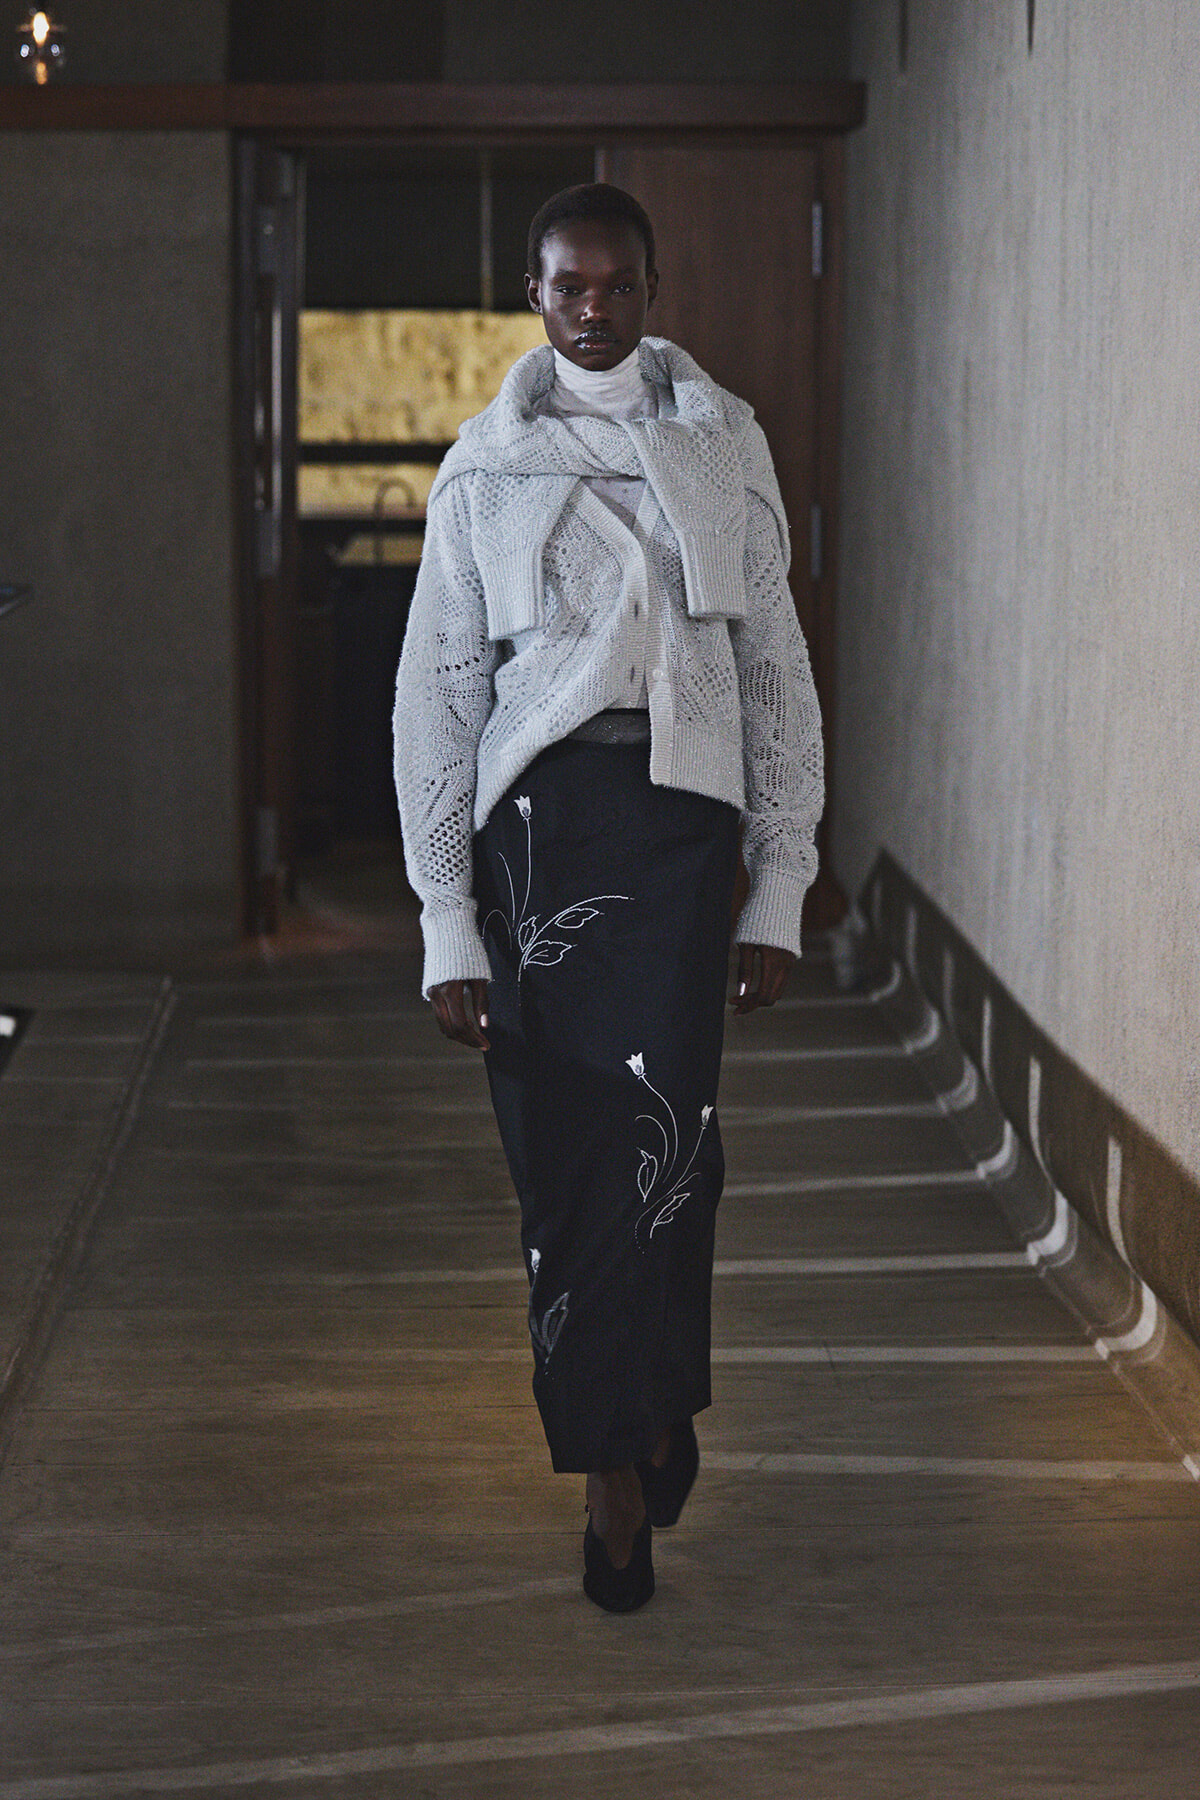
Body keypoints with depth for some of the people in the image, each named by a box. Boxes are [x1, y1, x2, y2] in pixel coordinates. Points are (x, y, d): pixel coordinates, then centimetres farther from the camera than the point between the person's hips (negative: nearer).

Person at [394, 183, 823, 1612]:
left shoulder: (723, 446, 12)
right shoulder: (486, 466, 10)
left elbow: (776, 672, 13)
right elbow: (436, 695, 9)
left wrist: (779, 890, 7)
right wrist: (447, 927, 3)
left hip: (681, 809, 0)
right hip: (535, 811, 1)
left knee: (662, 1119, -16)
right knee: (560, 1155, -2)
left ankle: (645, 1409, 5)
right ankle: (621, 1464, 9)